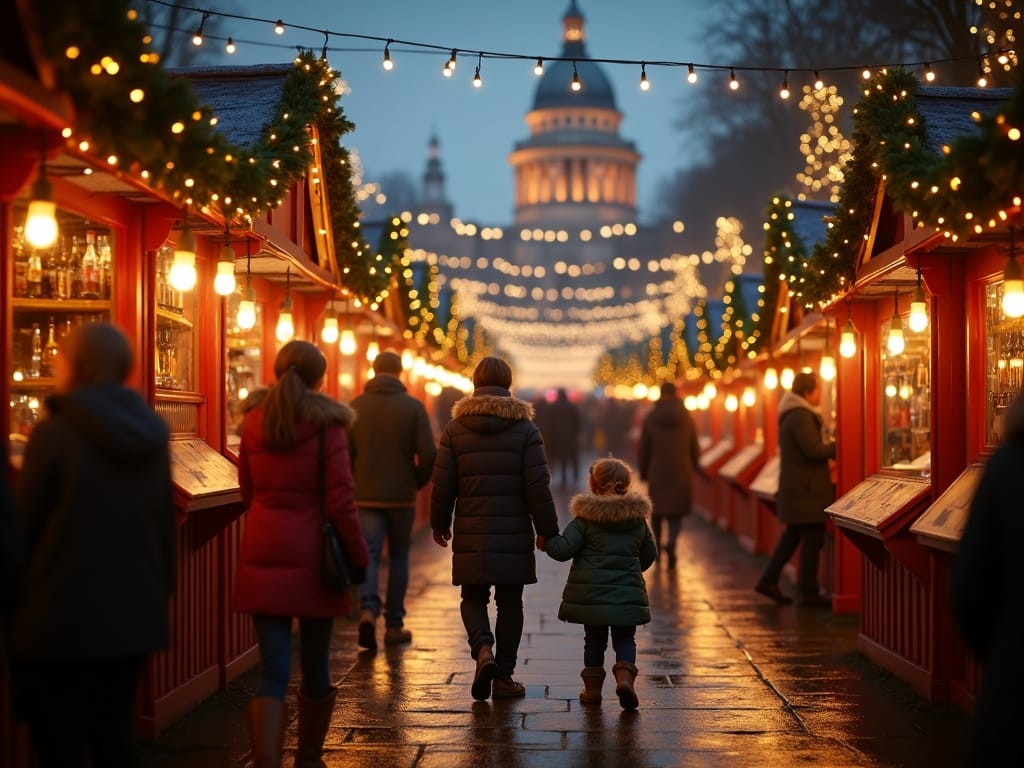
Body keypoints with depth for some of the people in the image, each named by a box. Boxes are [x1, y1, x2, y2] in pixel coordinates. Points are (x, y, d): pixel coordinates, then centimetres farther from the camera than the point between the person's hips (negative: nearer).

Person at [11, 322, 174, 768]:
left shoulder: (54, 433, -12)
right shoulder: (151, 433, 5)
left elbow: (22, 527, -7)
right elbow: (165, 523, 9)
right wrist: (159, 593, 18)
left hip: (64, 617, -6)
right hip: (135, 614, 6)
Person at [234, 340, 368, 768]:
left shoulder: (254, 420, 5)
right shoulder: (327, 424, -8)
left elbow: (247, 491, 14)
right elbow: (340, 500, -10)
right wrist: (358, 556, -1)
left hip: (263, 555, 3)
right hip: (313, 557, -2)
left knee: (273, 669, 0)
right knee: (315, 666, 14)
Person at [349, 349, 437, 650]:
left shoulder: (355, 407, 0)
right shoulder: (413, 407, -5)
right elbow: (428, 455, -9)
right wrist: (417, 482, 9)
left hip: (366, 497, 1)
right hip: (402, 496, -1)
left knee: (368, 556, 1)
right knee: (398, 558, 12)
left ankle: (368, 609, -23)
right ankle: (394, 625, 15)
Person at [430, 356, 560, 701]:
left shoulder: (455, 429, 1)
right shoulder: (525, 429, -2)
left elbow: (442, 485, 1)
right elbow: (538, 486, -5)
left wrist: (439, 524, 15)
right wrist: (548, 530, 3)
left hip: (471, 534, 1)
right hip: (514, 536, -1)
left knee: (473, 599, 12)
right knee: (510, 603, 10)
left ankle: (483, 649, -15)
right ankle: (504, 676, 13)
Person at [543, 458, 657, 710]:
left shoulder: (586, 518, -7)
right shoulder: (638, 519, 5)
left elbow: (563, 550, -12)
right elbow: (649, 555, 16)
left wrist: (546, 540, 8)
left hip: (590, 593, -1)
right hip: (627, 592, 1)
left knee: (594, 639, 12)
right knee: (625, 639, 9)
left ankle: (593, 687, 18)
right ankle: (625, 677, -14)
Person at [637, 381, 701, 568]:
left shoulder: (650, 418, -5)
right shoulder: (686, 417, -2)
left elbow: (643, 449, -2)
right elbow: (694, 448, 3)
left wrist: (643, 471, 10)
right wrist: (694, 467, 19)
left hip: (657, 473, 0)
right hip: (682, 472, 0)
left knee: (657, 509, 16)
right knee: (677, 511, 5)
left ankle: (657, 547, 24)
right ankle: (671, 542, -20)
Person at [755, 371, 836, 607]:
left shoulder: (792, 414, 15)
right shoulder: (801, 417, -18)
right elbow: (814, 450, -23)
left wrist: (829, 446, 8)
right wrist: (837, 446, -10)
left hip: (794, 488, 11)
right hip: (805, 490, -11)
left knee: (793, 535, 18)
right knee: (812, 539, -3)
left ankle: (769, 580, 19)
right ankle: (809, 592, 3)